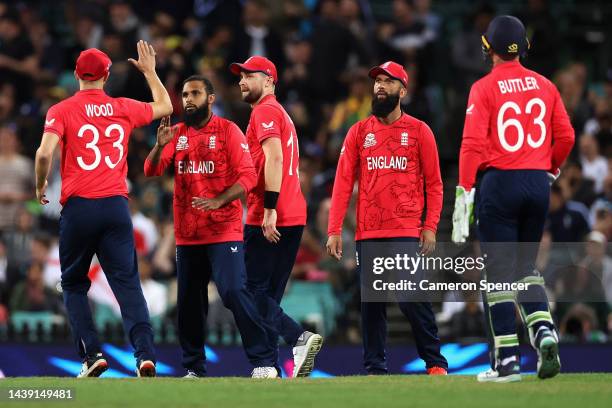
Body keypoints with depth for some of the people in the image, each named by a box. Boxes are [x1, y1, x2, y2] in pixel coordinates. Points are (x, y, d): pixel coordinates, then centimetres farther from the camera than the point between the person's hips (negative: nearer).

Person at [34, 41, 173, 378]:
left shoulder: (62, 111, -2)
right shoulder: (124, 109, 7)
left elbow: (45, 152, -15)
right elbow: (164, 106, 25)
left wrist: (40, 185, 3)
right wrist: (149, 71, 37)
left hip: (78, 207, -2)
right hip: (116, 205, 2)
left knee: (73, 285, 13)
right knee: (127, 284, -2)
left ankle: (91, 353, 1)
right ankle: (144, 353, -17)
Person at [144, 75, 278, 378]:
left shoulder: (227, 131, -3)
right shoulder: (177, 134, 12)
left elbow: (247, 176, -10)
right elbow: (152, 170, 1)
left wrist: (218, 201, -24)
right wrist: (160, 146, -19)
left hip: (224, 231, -6)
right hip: (187, 234, 6)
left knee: (234, 291, -19)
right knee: (189, 303, 9)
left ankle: (263, 363, -17)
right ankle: (194, 369, 20)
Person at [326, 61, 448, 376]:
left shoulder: (419, 131, 5)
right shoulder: (358, 132, 10)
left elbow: (433, 184, 5)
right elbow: (343, 183, 6)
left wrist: (430, 227, -5)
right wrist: (334, 231, -1)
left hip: (406, 232, -3)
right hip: (368, 232, 3)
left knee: (412, 297, -12)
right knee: (371, 303, 4)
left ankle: (435, 363, -4)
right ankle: (374, 368, 10)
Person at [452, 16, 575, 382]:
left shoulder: (485, 88, -6)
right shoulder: (545, 86, 6)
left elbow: (474, 143, -13)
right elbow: (566, 136, 5)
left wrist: (464, 192, -13)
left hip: (499, 182, -4)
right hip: (539, 182, 4)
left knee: (499, 271, 1)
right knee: (526, 266, 18)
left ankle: (507, 361, -1)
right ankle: (544, 331, -6)